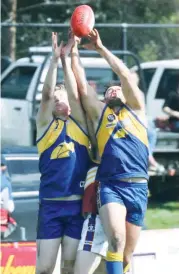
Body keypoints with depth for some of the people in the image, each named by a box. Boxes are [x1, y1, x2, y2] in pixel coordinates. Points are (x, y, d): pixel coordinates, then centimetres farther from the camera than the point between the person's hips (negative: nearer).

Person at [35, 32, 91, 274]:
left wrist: (66, 59, -9)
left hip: (78, 203, 1)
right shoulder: (45, 124, 9)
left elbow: (74, 95, -5)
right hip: (51, 204, 0)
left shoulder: (79, 123, 10)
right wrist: (55, 59, -12)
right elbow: (46, 94, -5)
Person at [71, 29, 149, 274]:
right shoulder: (98, 112, 17)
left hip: (138, 187, 2)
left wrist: (100, 48, 9)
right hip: (110, 186, -2)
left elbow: (124, 74, 7)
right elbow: (81, 82, 10)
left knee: (126, 254, 6)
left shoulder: (136, 110, 17)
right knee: (116, 240, -27)